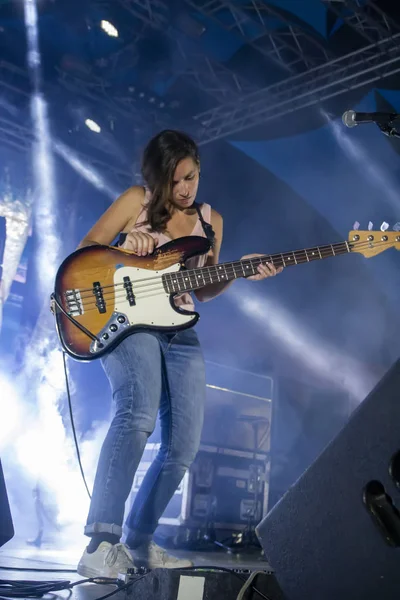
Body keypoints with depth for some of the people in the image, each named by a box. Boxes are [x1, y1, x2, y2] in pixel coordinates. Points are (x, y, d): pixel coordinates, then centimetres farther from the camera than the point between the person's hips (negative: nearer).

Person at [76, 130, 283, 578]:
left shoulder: (211, 220, 15)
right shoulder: (137, 200, 3)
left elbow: (202, 291, 15)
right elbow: (85, 249, 2)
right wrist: (125, 248, -17)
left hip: (180, 334, 6)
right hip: (128, 320, -5)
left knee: (183, 449, 1)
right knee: (138, 415, -33)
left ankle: (138, 542, 19)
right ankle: (101, 543, -34)